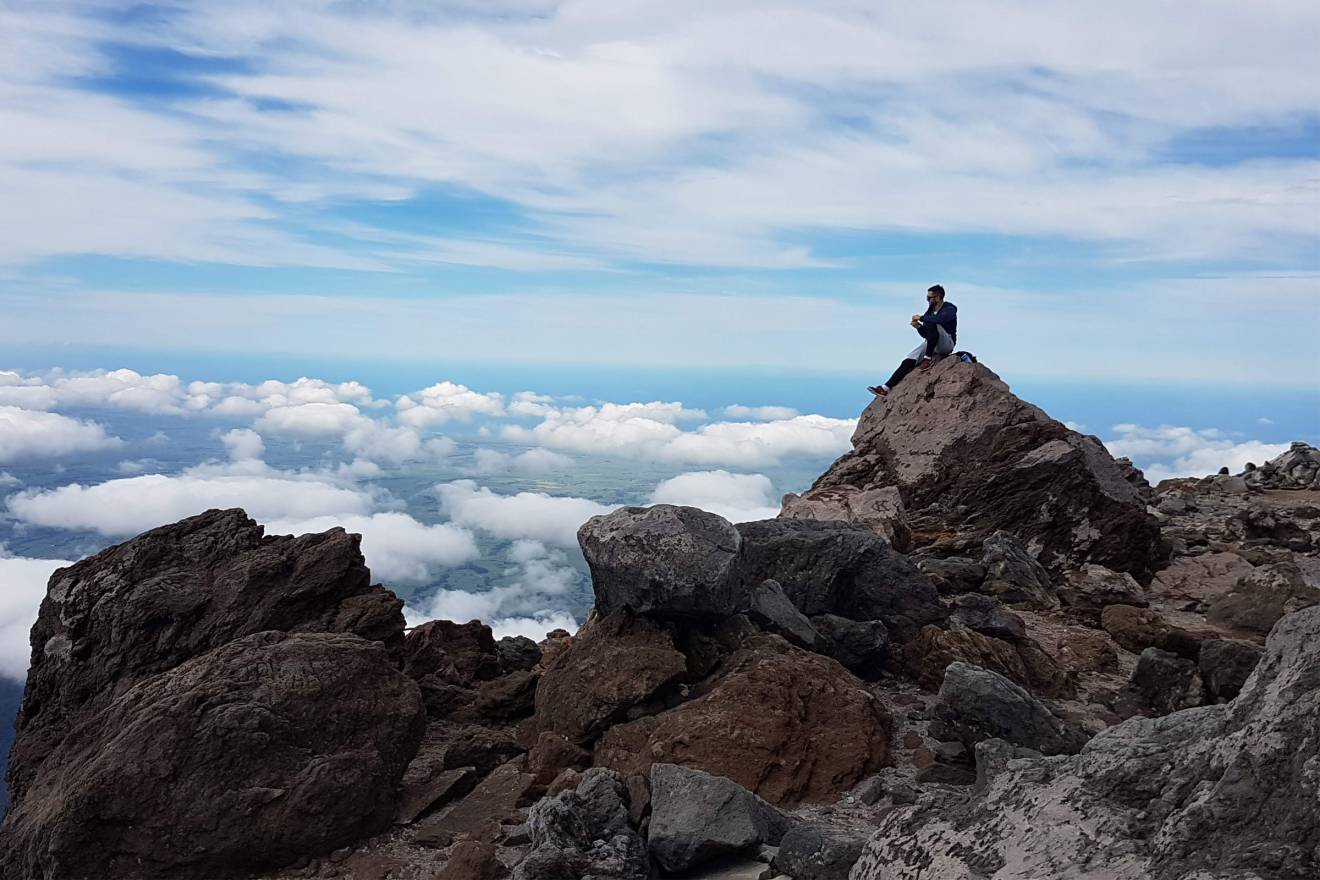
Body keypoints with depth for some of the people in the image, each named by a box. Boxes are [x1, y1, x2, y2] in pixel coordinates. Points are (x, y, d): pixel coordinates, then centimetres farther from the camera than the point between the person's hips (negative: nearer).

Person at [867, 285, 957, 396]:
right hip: (932, 345, 7)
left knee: (931, 324, -34)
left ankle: (928, 358, -28)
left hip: (947, 344, -7)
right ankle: (886, 388, -17)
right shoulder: (930, 311, 14)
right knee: (908, 360, -11)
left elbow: (940, 319, -34)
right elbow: (925, 334, 16)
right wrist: (918, 327, -5)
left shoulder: (949, 309, -8)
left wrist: (921, 318, -21)